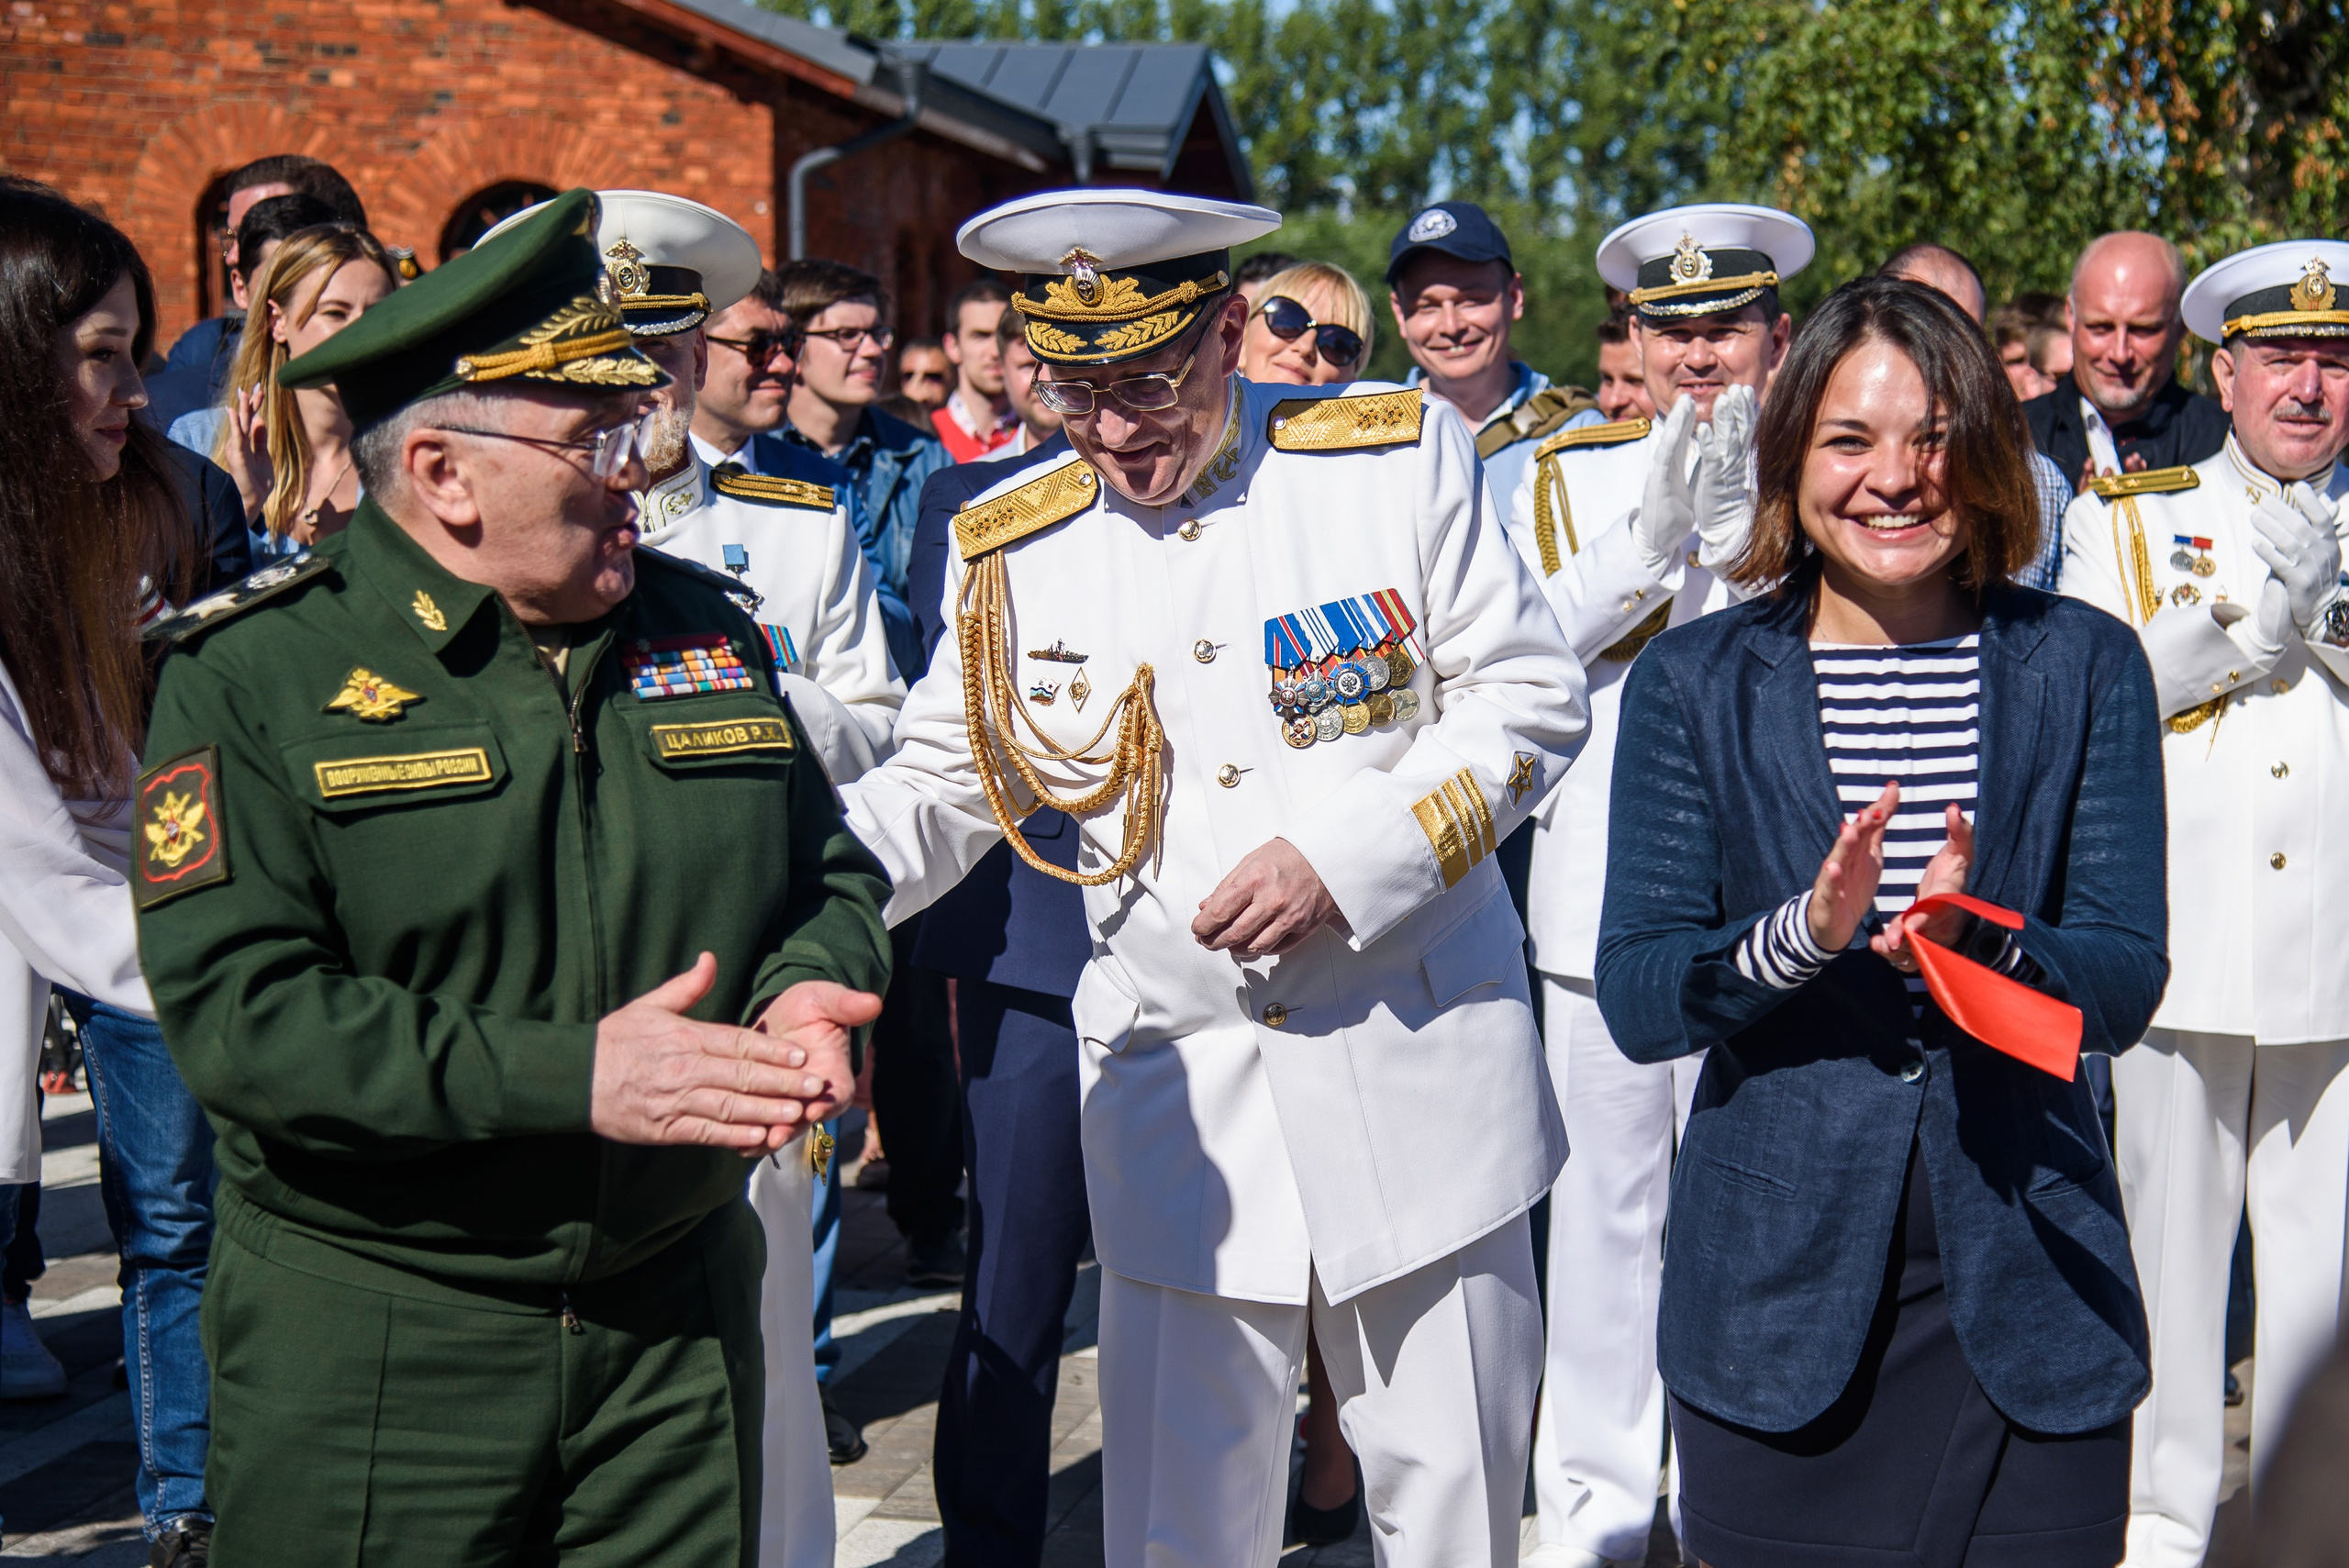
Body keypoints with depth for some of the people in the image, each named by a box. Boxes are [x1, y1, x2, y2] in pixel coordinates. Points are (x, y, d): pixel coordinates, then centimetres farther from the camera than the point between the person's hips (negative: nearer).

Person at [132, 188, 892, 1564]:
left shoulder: (704, 627, 7)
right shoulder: (254, 673, -9)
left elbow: (830, 873, 15)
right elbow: (235, 1007, -18)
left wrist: (807, 993, -9)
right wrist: (568, 1077, -24)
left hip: (682, 1319, 4)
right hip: (369, 1339, -4)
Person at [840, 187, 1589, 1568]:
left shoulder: (1398, 453, -5)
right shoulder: (1016, 542, 1)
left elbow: (1531, 699, -3)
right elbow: (946, 782, 8)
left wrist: (1344, 857, -15)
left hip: (1419, 1074, -1)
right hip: (1178, 1097, 1)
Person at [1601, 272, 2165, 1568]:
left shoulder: (2083, 666, 2)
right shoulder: (1693, 680, 0)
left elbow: (2128, 984, -2)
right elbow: (1634, 1001, -5)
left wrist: (1982, 944, -23)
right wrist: (1799, 937, -24)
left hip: (2025, 1289, 1)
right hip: (1774, 1293, -1)